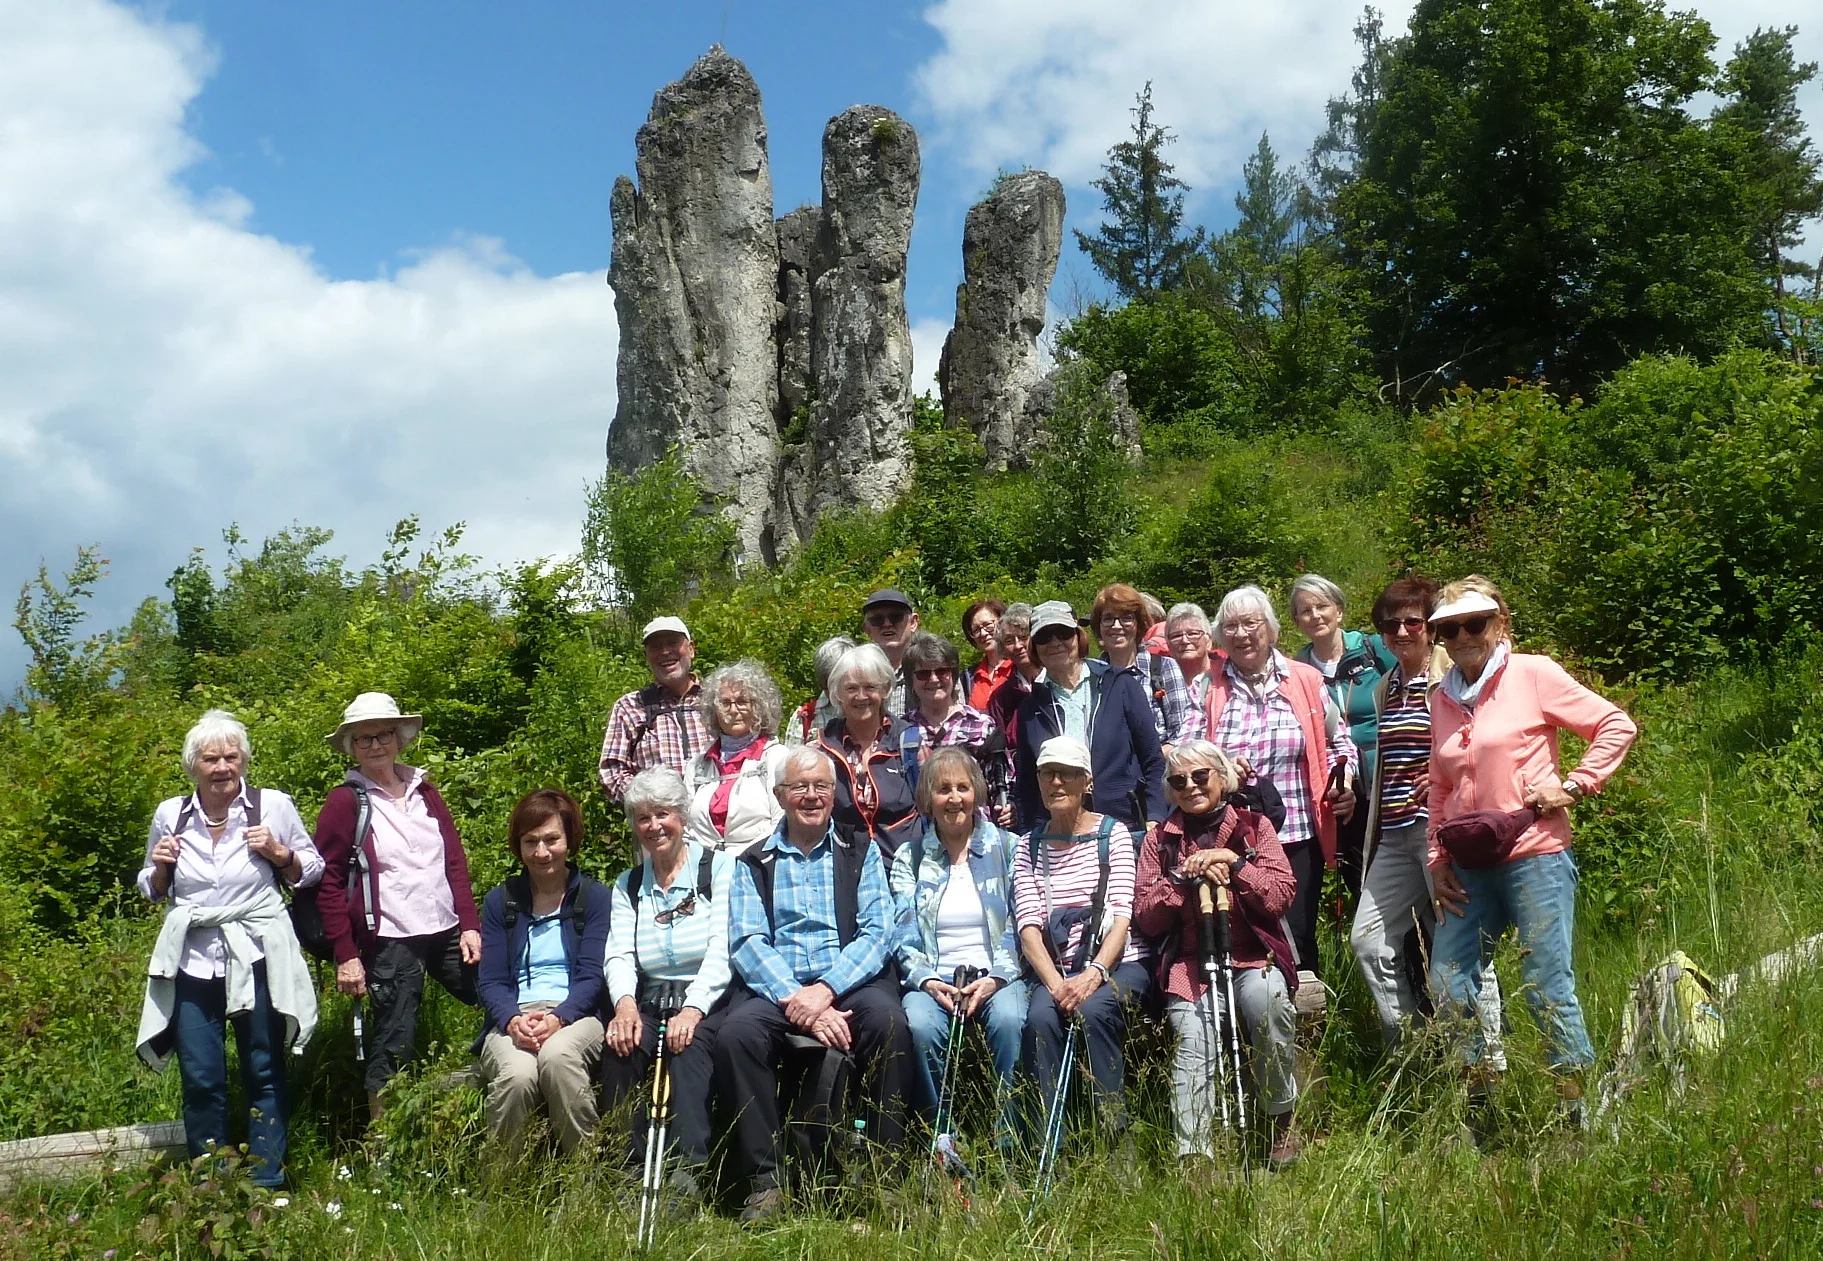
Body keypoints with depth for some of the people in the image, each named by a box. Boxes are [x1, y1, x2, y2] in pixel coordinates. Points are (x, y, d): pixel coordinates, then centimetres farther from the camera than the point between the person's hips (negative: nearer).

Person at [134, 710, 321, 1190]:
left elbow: (312, 869, 7)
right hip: (193, 963, 2)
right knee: (200, 1080, 4)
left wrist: (279, 853, -12)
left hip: (256, 959, -2)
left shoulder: (274, 806, -2)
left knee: (265, 1074, 4)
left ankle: (266, 1184, 15)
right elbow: (152, 891, 18)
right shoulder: (170, 815, 5)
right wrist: (160, 866, -3)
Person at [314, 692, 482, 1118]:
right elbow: (328, 882, -4)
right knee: (393, 1044, -2)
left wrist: (470, 925, 4)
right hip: (389, 941, -5)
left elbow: (455, 860, 13)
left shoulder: (424, 791, 13)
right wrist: (345, 955, -9)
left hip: (447, 933, 5)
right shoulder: (345, 802, -2)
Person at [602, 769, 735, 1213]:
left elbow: (722, 948, -8)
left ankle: (689, 1172, -38)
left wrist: (693, 1009, -23)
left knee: (690, 1045, -34)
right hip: (651, 1004, 3)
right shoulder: (627, 885, 17)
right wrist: (624, 1002, -20)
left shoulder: (720, 867, 4)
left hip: (711, 1001, -3)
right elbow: (620, 954, 3)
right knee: (620, 1046, -27)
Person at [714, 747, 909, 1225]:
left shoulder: (861, 852, 14)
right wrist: (796, 1000, -17)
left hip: (849, 982, 0)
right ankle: (765, 1180, -20)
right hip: (776, 986, 1)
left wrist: (825, 989, -16)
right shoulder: (754, 863, 14)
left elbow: (877, 932, 1)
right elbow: (746, 942, 0)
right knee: (736, 1032, -30)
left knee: (889, 1021, -32)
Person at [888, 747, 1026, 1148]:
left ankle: (1009, 1139, -19)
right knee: (919, 1024, -33)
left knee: (1008, 1018, -34)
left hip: (996, 975, -1)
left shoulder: (1007, 847, 10)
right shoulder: (910, 857, 13)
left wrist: (996, 977, -12)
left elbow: (1021, 925, 3)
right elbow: (903, 934, 5)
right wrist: (927, 980, -13)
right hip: (933, 980, 1)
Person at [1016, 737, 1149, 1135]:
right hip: (1055, 970, 2)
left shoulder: (1113, 833, 2)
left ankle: (1116, 1133, -19)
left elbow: (1121, 915, -8)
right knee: (1040, 1017, -29)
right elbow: (1029, 927, -1)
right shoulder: (1029, 847, 10)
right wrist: (1055, 983, -19)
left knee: (1092, 1009, -32)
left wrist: (1094, 974, -24)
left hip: (1117, 964, -2)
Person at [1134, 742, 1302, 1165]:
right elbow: (1146, 919, 6)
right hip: (1189, 963, 0)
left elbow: (1281, 895, 1)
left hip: (1253, 956, 0)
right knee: (1194, 1041, -28)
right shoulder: (1160, 839, 15)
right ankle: (1193, 1155, -32)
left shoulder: (1253, 826, 13)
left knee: (1265, 996, -34)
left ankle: (1283, 1119, -14)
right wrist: (1182, 877, -7)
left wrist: (1233, 862, -10)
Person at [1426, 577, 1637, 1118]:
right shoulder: (1442, 698, 12)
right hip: (1469, 867, 6)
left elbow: (1616, 725, -3)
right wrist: (1438, 859, 12)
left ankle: (1580, 1110, 11)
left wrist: (1574, 786, -9)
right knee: (1448, 986, 4)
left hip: (1534, 855, -6)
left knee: (1548, 987, -4)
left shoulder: (1533, 674, -3)